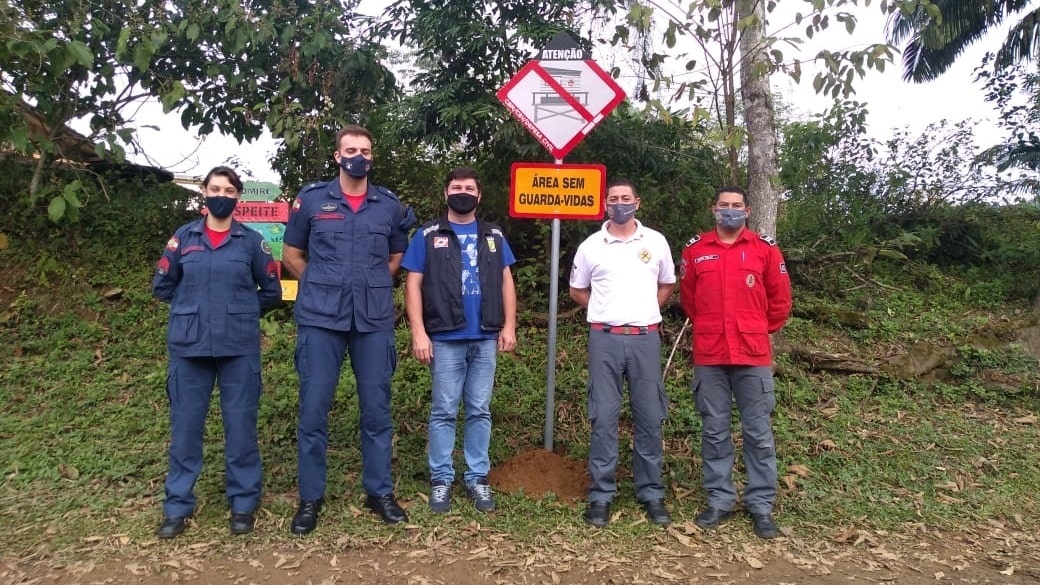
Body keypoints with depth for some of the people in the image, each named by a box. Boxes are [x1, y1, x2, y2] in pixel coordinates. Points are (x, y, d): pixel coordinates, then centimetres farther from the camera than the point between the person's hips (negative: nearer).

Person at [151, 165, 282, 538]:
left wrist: (240, 309, 5)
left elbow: (272, 292, 9)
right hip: (189, 346, 1)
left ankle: (243, 504, 15)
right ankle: (177, 506, 19)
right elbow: (162, 287, 14)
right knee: (185, 427, 7)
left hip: (239, 348, -1)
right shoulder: (183, 238, 7)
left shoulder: (251, 241, 4)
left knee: (241, 426, 3)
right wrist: (193, 305, 8)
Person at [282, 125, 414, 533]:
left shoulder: (389, 205, 7)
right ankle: (310, 498, 16)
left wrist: (371, 285, 11)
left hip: (375, 320, 1)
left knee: (377, 408, 7)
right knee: (313, 409, 2)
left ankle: (380, 492, 21)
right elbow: (291, 255, 11)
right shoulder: (311, 199, 4)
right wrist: (322, 286, 5)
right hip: (320, 319, -1)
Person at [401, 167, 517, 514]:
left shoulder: (494, 236, 13)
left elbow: (506, 281, 13)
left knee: (480, 411, 8)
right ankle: (441, 479, 13)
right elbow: (413, 284, -1)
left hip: (485, 338, 3)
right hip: (445, 339, -2)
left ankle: (477, 477, 18)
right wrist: (418, 332, -10)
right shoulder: (428, 236, 4)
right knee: (444, 412, 3)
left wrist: (509, 326, 3)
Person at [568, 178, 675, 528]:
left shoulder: (656, 242, 6)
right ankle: (601, 495, 11)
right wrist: (607, 311, 7)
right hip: (605, 339, -1)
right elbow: (577, 291, 15)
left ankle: (651, 493, 18)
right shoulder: (591, 246, 4)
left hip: (646, 338, 1)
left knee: (649, 418, 6)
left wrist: (645, 311, 7)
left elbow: (667, 285, 19)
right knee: (604, 418, 2)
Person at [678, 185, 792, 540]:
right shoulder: (696, 250, 5)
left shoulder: (765, 250, 2)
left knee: (758, 433, 5)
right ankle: (719, 501, 21)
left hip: (754, 356, -1)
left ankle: (761, 506, 16)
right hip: (709, 357, 1)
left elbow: (779, 301, 9)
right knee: (714, 432, 8)